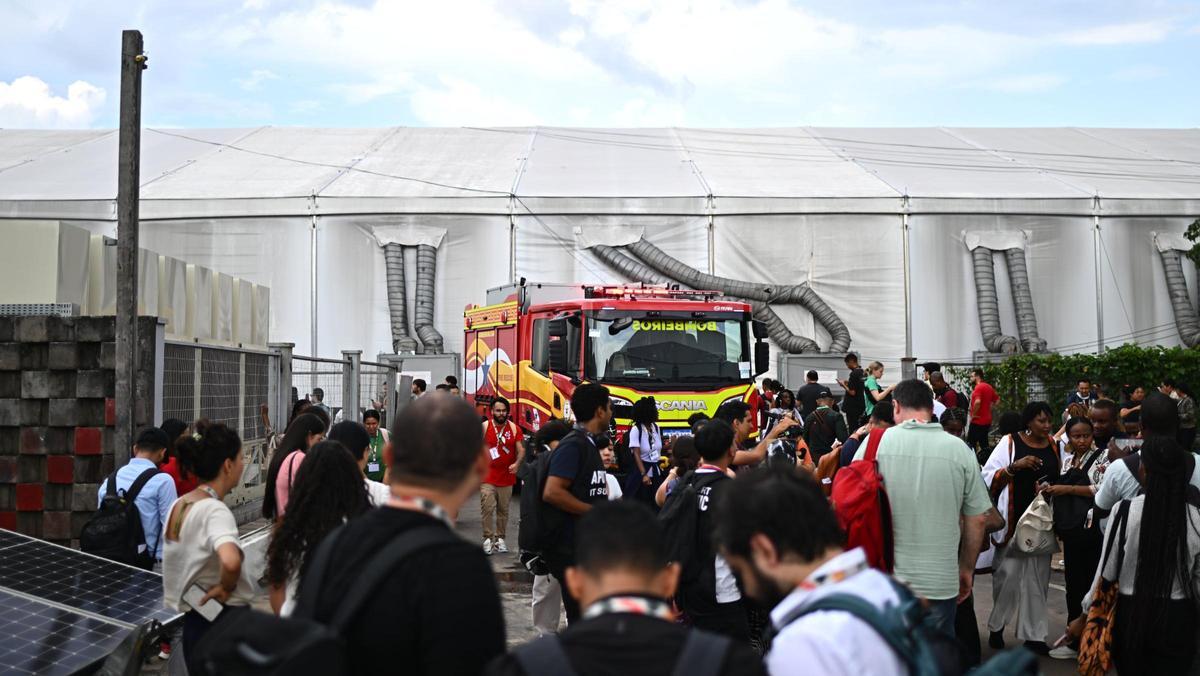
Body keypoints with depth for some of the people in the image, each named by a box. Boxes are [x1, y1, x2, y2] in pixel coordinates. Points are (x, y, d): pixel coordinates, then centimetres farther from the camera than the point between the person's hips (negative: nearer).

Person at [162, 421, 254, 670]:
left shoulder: (178, 505, 6)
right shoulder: (215, 511, -19)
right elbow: (230, 561, -38)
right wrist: (227, 588, -21)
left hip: (191, 620, 9)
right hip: (223, 621, -8)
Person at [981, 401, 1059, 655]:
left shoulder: (1054, 446, 9)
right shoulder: (1010, 443, -4)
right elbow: (988, 478, -9)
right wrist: (1015, 466, -21)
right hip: (1014, 520, -4)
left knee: (1037, 577, 5)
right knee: (1008, 574, -1)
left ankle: (1033, 634, 11)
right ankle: (997, 625, 18)